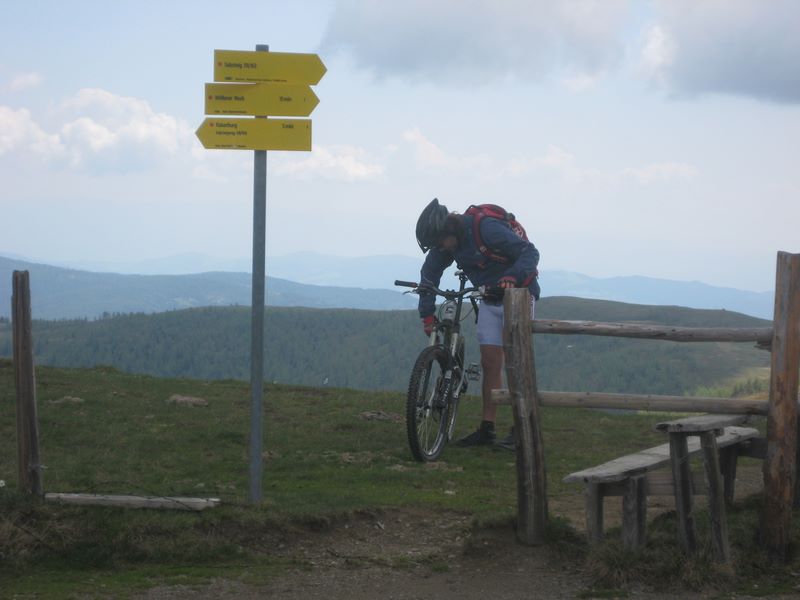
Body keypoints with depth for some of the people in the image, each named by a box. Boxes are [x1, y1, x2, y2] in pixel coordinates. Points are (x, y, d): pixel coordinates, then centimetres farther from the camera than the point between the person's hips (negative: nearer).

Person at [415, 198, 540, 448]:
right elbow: (430, 273, 6)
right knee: (490, 363, 4)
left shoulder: (487, 229, -27)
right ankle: (487, 429, 7)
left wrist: (513, 277, -44)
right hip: (490, 301, 7)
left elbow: (530, 252, -27)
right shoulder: (445, 240, -6)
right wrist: (427, 312, -1)